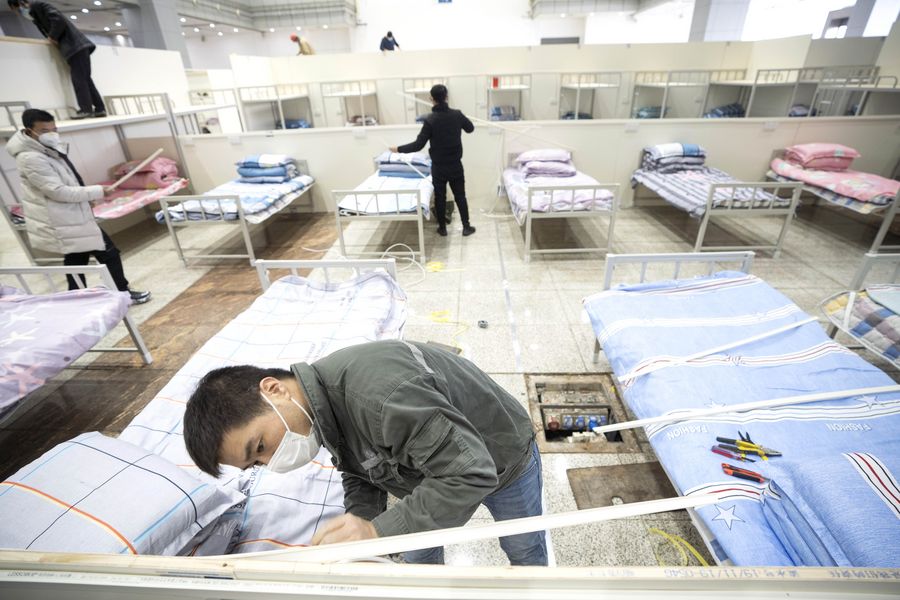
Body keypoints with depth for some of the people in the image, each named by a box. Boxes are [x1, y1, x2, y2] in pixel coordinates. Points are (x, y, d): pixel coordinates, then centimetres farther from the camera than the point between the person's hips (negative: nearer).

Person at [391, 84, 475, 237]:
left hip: (438, 167, -2)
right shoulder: (457, 114, -6)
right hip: (456, 165, 2)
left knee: (440, 197, 10)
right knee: (460, 196, 11)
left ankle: (442, 228, 19)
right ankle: (466, 227, 16)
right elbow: (470, 128, 12)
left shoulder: (430, 120, -15)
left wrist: (399, 149, -4)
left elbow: (418, 145, -16)